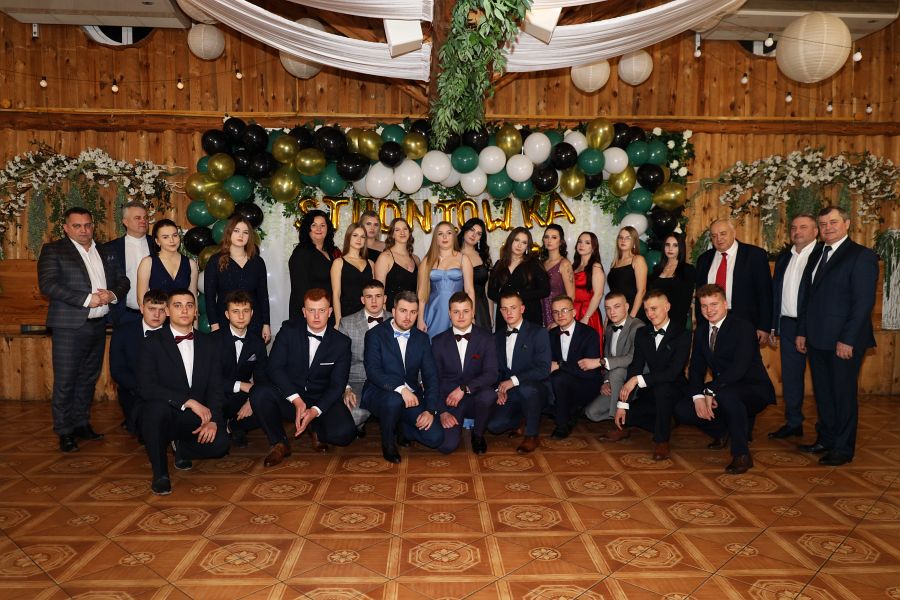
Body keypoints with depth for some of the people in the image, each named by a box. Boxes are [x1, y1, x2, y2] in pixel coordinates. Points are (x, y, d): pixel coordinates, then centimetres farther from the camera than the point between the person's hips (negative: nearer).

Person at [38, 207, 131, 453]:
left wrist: (112, 294, -9)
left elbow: (122, 280, 14)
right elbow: (48, 285, -14)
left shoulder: (104, 252, 14)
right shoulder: (53, 250, -2)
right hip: (69, 327, -5)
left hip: (98, 325, 5)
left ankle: (82, 423, 26)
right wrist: (87, 300, -19)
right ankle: (64, 432, 11)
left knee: (88, 378, 14)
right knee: (65, 381, 0)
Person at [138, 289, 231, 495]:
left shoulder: (208, 343, 7)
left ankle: (182, 447, 13)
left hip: (197, 418, 3)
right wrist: (189, 401, -24)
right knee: (158, 406, -37)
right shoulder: (153, 342, -4)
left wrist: (213, 420, -15)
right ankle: (159, 472, -14)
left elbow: (215, 387, 2)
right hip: (164, 415, -3)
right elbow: (147, 388, -16)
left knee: (219, 443, -26)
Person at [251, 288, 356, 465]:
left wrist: (315, 411, -25)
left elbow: (337, 385, -8)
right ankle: (279, 444, -5)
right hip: (288, 396, 1)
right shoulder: (289, 330, -4)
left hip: (322, 401, -1)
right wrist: (296, 400, -24)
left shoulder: (341, 342, -5)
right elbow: (273, 368, -12)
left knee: (344, 433, -28)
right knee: (259, 394, -30)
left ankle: (316, 429, 10)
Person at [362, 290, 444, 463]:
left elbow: (430, 376, 3)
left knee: (435, 437, -15)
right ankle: (388, 441, -7)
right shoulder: (375, 335, -5)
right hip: (379, 393, -3)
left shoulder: (422, 338, 7)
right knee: (394, 400, -38)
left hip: (411, 397, 4)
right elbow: (373, 371, -18)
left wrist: (430, 410, -10)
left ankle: (399, 429, 16)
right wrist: (400, 388, -33)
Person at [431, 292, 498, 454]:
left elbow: (491, 374, -13)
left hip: (476, 397, 0)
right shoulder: (439, 341, 3)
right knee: (446, 446, -22)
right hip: (449, 400, 0)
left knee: (488, 394, -36)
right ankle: (457, 425, 16)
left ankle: (478, 434, -4)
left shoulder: (485, 338, -1)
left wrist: (464, 388, -25)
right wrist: (442, 411, -10)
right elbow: (435, 379, 2)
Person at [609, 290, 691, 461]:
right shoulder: (642, 333, 4)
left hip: (674, 391, -5)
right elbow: (634, 368, -2)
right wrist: (622, 404, -10)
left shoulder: (682, 334, -13)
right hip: (650, 392, 5)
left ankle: (662, 440, -16)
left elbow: (674, 372, -24)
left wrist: (638, 380, -31)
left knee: (661, 388, -38)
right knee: (624, 415, -16)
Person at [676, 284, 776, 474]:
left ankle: (742, 455, -23)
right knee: (682, 410, -10)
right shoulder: (702, 330, 6)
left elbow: (739, 368, -27)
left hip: (754, 391, -7)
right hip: (721, 392, 7)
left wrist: (710, 390, -28)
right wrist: (699, 396, -15)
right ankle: (724, 430, 17)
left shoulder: (743, 327, -16)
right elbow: (696, 368, 2)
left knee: (726, 394, -40)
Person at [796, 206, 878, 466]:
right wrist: (802, 332, 13)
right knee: (823, 393, 15)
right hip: (817, 340, 7)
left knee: (843, 394, 4)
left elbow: (864, 302, -14)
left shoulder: (861, 256, -8)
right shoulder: (818, 256, 14)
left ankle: (843, 448, 15)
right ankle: (826, 440, 27)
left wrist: (848, 340, -18)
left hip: (844, 342, -7)